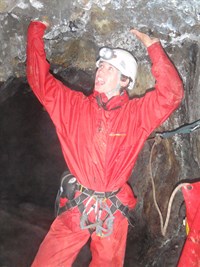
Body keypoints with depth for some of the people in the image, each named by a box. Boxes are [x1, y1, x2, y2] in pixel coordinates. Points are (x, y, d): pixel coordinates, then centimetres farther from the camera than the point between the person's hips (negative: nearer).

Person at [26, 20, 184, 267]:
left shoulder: (137, 113, 1)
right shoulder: (74, 105, 4)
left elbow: (171, 93, -11)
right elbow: (40, 78, 6)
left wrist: (153, 47, -11)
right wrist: (37, 30, 7)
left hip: (113, 211, 0)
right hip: (75, 207, 1)